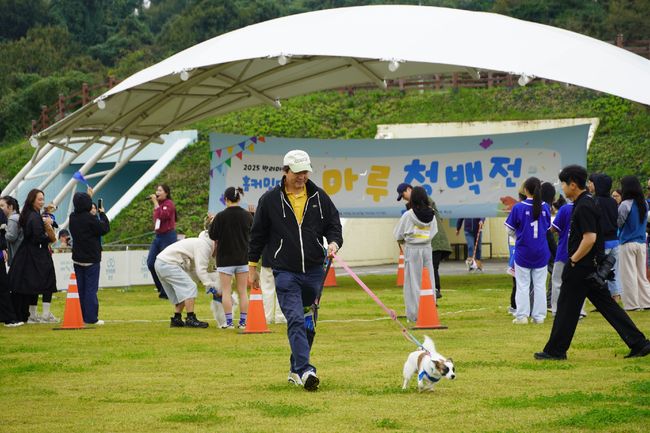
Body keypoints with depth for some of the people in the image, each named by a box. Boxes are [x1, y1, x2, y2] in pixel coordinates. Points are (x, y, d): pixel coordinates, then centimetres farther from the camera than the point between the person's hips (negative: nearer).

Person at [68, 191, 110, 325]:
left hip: (77, 259, 7)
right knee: (91, 288, -3)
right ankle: (91, 318, -4)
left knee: (81, 288, 12)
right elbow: (105, 228, -13)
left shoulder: (73, 217, 2)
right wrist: (102, 214, 0)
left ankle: (83, 316, 15)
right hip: (91, 259, -7)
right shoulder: (90, 218, -19)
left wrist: (88, 196, 29)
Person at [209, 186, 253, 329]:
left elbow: (213, 236, -8)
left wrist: (212, 223, 9)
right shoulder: (247, 216, -2)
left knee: (226, 291, 3)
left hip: (225, 258, -4)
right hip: (243, 258, 4)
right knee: (242, 291, 9)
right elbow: (252, 234, 11)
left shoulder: (221, 216, -15)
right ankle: (243, 321, 9)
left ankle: (229, 322, 0)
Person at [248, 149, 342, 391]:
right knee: (295, 320, -16)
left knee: (308, 323, 10)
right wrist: (252, 267, 11)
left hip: (314, 270, 4)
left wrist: (334, 243, -10)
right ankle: (305, 371, -24)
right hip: (285, 271, -4)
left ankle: (296, 370, 23)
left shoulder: (319, 197, 6)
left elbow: (334, 224, 12)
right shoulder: (270, 200, 1)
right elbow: (258, 235, 8)